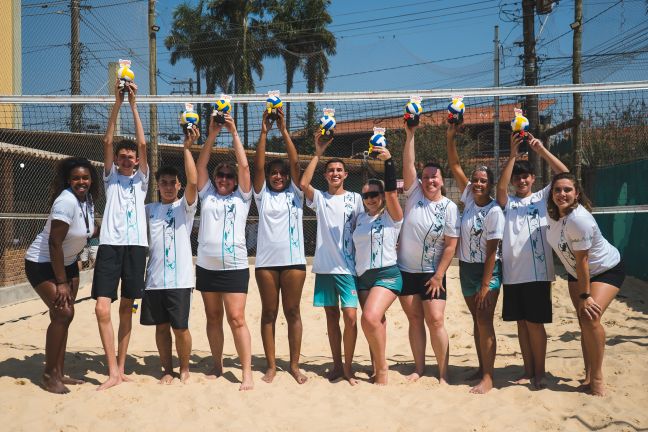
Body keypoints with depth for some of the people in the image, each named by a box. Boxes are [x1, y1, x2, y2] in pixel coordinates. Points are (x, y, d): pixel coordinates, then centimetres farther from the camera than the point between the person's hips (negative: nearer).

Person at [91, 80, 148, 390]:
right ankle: (113, 371, -7)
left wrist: (134, 105, -1)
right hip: (109, 245, 0)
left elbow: (142, 144, 2)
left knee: (126, 308, 7)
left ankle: (121, 367, 17)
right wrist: (117, 103, -3)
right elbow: (107, 141, 3)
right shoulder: (110, 177, 13)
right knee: (102, 308, -12)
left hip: (135, 245, 1)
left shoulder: (141, 179, 13)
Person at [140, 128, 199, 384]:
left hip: (179, 278, -4)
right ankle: (168, 370, 24)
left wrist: (187, 148, -18)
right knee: (161, 326, 10)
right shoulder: (150, 209, 14)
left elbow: (193, 181, -15)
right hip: (155, 279, 4)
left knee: (180, 327, 0)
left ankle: (184, 368, 21)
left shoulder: (185, 206, 1)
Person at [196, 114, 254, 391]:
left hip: (235, 267, -4)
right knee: (213, 317, 12)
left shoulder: (242, 197, 6)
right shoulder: (207, 194, 12)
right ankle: (217, 366, 24)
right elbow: (201, 164, 4)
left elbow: (244, 166, -4)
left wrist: (234, 132, -3)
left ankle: (247, 373, -6)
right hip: (206, 266, 4)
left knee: (237, 319, -9)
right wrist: (212, 134, -4)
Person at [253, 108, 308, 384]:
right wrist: (264, 133, -6)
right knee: (269, 313, 5)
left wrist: (284, 130, -5)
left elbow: (295, 163, -2)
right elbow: (258, 166, -1)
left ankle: (294, 365, 11)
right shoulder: (262, 195, 10)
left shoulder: (295, 194, 9)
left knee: (292, 312, 4)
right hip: (266, 260, 1)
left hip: (293, 260, -1)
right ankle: (271, 366, 12)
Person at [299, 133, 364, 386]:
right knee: (331, 316, 10)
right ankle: (337, 364, 21)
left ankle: (348, 367, 3)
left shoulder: (355, 199, 4)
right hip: (324, 267, 2)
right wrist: (318, 153, -13)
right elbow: (303, 183, -13)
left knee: (350, 317, -10)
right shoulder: (319, 198, 6)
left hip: (347, 267, -2)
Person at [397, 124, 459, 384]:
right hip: (405, 270, 3)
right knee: (415, 320, 9)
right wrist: (410, 135, -19)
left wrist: (438, 275, -11)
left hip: (432, 274, -2)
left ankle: (443, 374, 2)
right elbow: (408, 165, -12)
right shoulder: (414, 194, 0)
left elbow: (451, 245, -8)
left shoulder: (449, 207, -7)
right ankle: (419, 368, 19)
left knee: (435, 321, -8)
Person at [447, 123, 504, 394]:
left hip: (488, 270, -6)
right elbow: (455, 167, 1)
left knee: (484, 321, -10)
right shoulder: (469, 198, 2)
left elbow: (491, 250, -17)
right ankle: (482, 368, 22)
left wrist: (485, 285, -18)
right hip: (466, 268, 7)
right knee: (477, 320, 13)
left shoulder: (494, 211, -15)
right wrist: (451, 138, -11)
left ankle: (488, 377, -6)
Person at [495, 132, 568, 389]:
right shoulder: (507, 202, 10)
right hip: (513, 273, 2)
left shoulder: (543, 197, 8)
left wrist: (541, 150, -12)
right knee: (521, 323, 9)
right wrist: (513, 154, -18)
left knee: (535, 323, -2)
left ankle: (540, 372, 11)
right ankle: (528, 370, 20)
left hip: (538, 272, -2)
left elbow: (564, 176, -5)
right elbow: (500, 186, -11)